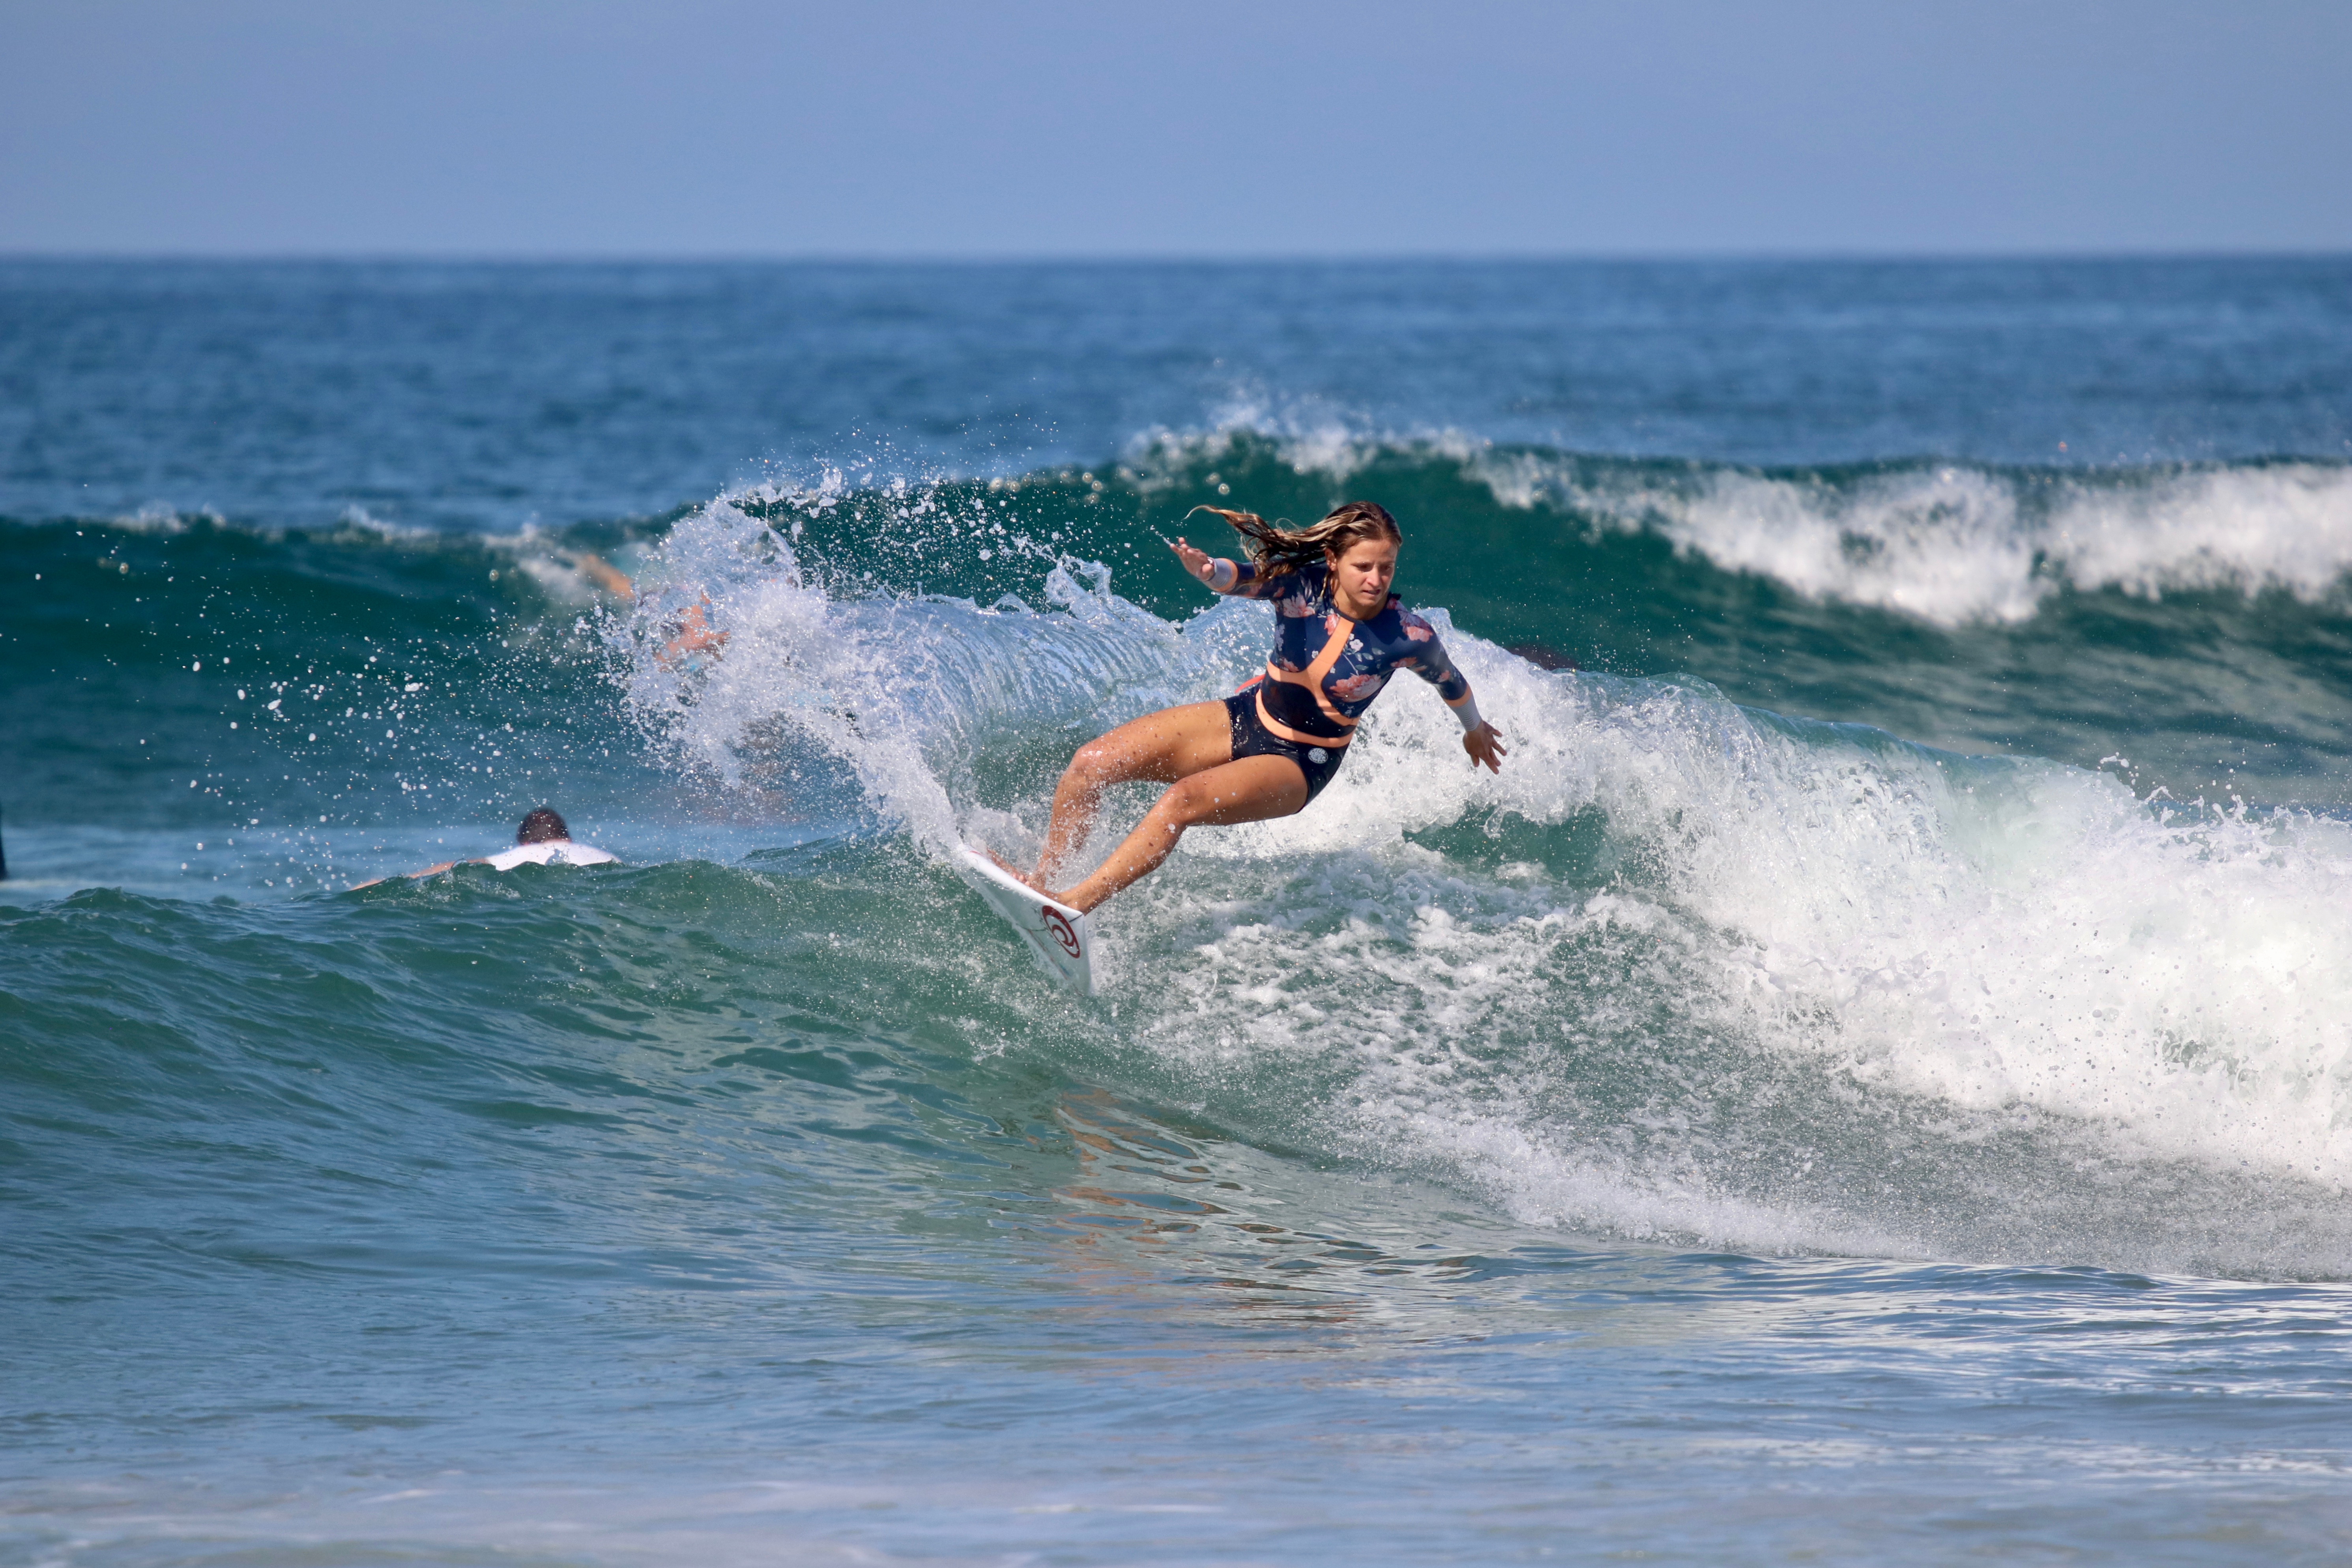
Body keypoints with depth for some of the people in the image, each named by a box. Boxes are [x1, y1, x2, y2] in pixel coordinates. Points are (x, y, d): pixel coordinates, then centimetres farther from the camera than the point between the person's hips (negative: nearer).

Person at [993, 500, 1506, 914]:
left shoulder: (1409, 637, -20)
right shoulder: (1303, 584, -16)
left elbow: (1450, 680, 1)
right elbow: (1247, 578, -35)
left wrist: (1475, 729, 22)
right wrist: (1208, 570, -59)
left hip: (1300, 763, -4)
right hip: (1246, 720, 4)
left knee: (1185, 800, -30)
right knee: (1093, 762, -9)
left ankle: (1076, 903, -31)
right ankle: (1042, 877, 9)